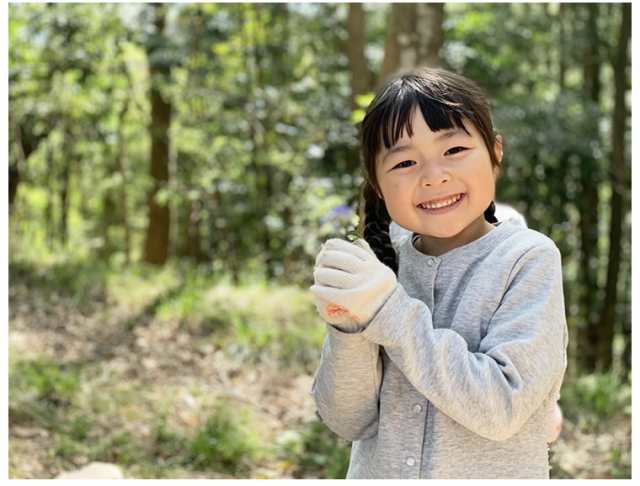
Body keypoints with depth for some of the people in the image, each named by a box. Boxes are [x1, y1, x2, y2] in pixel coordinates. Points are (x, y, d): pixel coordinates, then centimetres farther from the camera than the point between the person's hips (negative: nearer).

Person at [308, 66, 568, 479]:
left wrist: (390, 311, -28)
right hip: (376, 471, 3)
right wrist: (348, 327, -24)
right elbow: (348, 421, -7)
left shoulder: (529, 258, -14)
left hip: (490, 473, -3)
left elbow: (502, 409, -24)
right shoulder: (380, 262, -6)